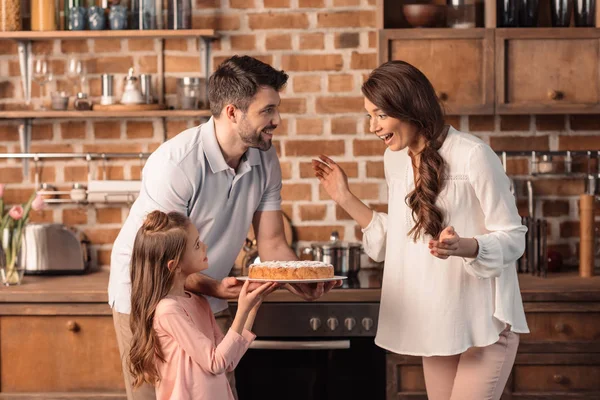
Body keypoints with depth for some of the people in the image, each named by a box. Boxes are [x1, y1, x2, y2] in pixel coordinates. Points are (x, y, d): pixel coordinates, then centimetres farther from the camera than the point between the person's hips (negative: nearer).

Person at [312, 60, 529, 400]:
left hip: (483, 321, -7)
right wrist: (346, 199, 9)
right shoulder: (395, 159, 7)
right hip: (435, 322, 7)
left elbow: (513, 238, -12)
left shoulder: (472, 155, -16)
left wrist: (462, 246, -31)